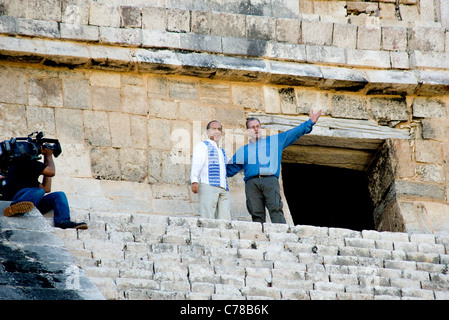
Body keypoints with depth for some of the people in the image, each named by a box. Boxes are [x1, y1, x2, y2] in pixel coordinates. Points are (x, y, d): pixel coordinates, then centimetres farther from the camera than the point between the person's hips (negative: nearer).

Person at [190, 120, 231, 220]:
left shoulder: (222, 151, 31)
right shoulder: (202, 145, 10)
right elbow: (196, 164, -5)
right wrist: (194, 181, -20)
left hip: (224, 188, 6)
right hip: (208, 186, -6)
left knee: (225, 219, -9)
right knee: (208, 219, -16)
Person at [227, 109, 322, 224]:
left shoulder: (274, 141, 24)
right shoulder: (243, 151, 28)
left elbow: (293, 133, 20)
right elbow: (229, 169, 30)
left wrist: (310, 123, 13)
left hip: (270, 180, -2)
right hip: (252, 183, 2)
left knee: (276, 209, -21)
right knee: (257, 214, -12)